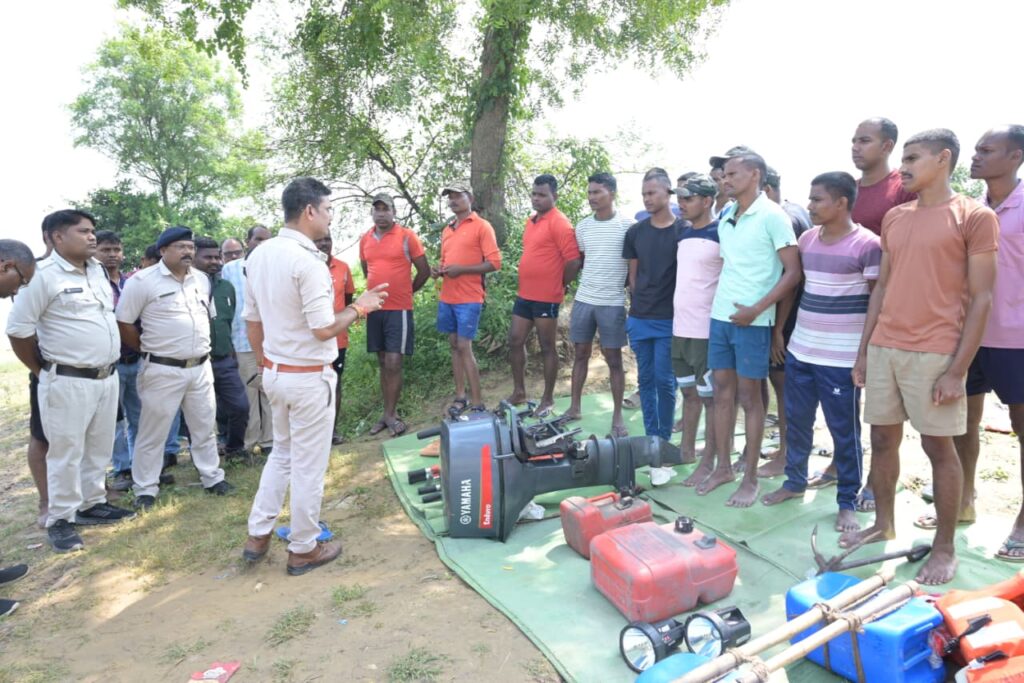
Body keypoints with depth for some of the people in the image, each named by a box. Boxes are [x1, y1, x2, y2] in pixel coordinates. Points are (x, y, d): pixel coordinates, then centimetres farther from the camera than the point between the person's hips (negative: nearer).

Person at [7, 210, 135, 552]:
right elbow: (18, 329, -9)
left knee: (99, 448, 16)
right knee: (66, 453, 2)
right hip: (68, 382, -7)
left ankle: (92, 504, 30)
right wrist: (43, 370, 0)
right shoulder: (43, 275, -12)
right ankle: (60, 520, 16)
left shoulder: (97, 270, 9)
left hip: (107, 377, 7)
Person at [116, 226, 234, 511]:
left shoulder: (202, 279, 8)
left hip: (201, 367, 6)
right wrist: (149, 349, -1)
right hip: (163, 370, -5)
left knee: (205, 427, 15)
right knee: (153, 432, 6)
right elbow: (123, 323, -8)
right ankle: (146, 489, 19)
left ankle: (213, 478, 29)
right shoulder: (142, 281, -11)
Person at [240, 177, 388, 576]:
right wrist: (360, 307, -6)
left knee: (281, 453, 24)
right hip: (309, 377, -8)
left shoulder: (259, 255, 5)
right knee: (308, 465, 6)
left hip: (275, 373, 8)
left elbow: (252, 320, 11)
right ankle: (304, 549, 20)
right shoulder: (307, 261, -21)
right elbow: (323, 329, -21)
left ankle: (257, 535, 30)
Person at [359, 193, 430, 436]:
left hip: (399, 309, -5)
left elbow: (424, 271, -2)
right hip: (375, 309, 5)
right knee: (383, 363, 10)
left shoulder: (407, 236, -6)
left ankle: (390, 414, 4)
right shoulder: (365, 240, 8)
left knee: (393, 363, -6)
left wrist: (406, 291, 7)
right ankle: (389, 412, 18)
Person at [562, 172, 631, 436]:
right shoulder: (582, 227, 8)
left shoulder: (627, 225, -5)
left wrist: (633, 300, 0)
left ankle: (617, 416, 11)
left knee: (613, 358, 2)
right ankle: (575, 406, 23)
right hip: (583, 299, 4)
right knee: (581, 353, 11)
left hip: (613, 303, -4)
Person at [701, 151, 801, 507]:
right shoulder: (725, 219, 12)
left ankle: (750, 478, 14)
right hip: (719, 317, 6)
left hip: (752, 322, -6)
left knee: (749, 397, 2)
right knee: (722, 392, 11)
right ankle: (722, 466, 24)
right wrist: (719, 304, 9)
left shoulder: (772, 215, -8)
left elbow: (793, 272, -11)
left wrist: (756, 309, -16)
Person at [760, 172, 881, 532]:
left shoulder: (867, 244, -10)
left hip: (842, 357, -6)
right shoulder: (806, 239, 8)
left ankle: (848, 502, 19)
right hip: (799, 349, 6)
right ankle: (794, 481, 33)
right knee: (796, 420, 15)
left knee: (844, 431, 5)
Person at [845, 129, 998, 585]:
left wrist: (957, 369, -13)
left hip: (934, 354, -6)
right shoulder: (894, 218, 14)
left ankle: (945, 547, 16)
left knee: (939, 447, 3)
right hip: (884, 348, 6)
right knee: (882, 440, 11)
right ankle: (883, 525, 27)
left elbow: (981, 298, -7)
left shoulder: (974, 217, -3)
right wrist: (863, 350, 11)